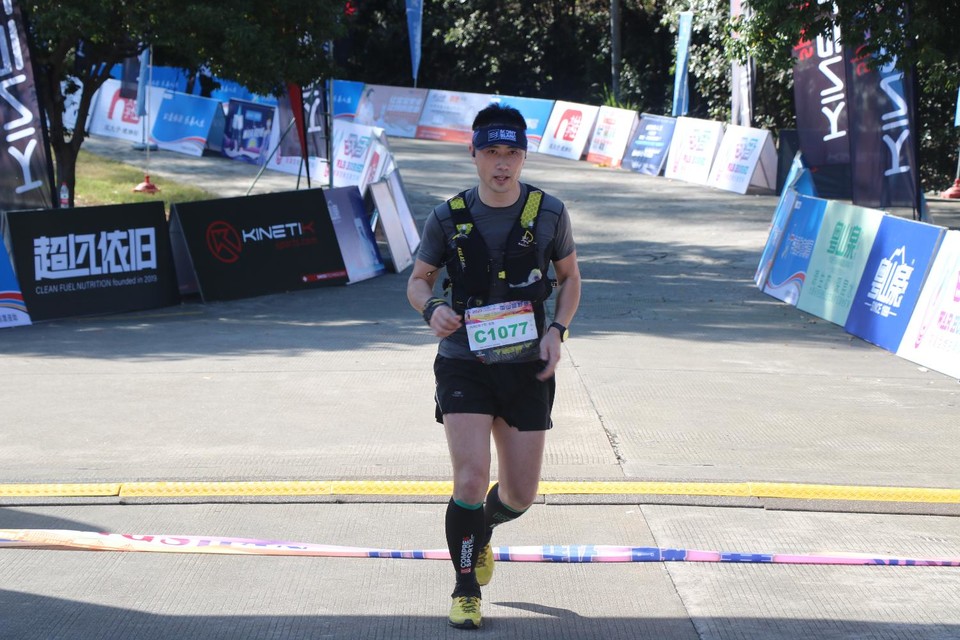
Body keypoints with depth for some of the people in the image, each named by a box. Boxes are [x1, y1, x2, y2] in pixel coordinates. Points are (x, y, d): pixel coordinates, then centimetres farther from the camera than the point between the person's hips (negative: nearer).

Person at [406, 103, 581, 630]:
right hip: (464, 364, -2)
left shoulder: (548, 212, -2)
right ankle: (466, 590, 5)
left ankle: (481, 532, 43)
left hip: (527, 369, 2)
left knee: (521, 495, 6)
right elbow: (417, 280, 7)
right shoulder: (449, 217, -4)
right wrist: (431, 307, -16)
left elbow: (569, 277, 11)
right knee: (471, 481, -15)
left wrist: (556, 331, -6)